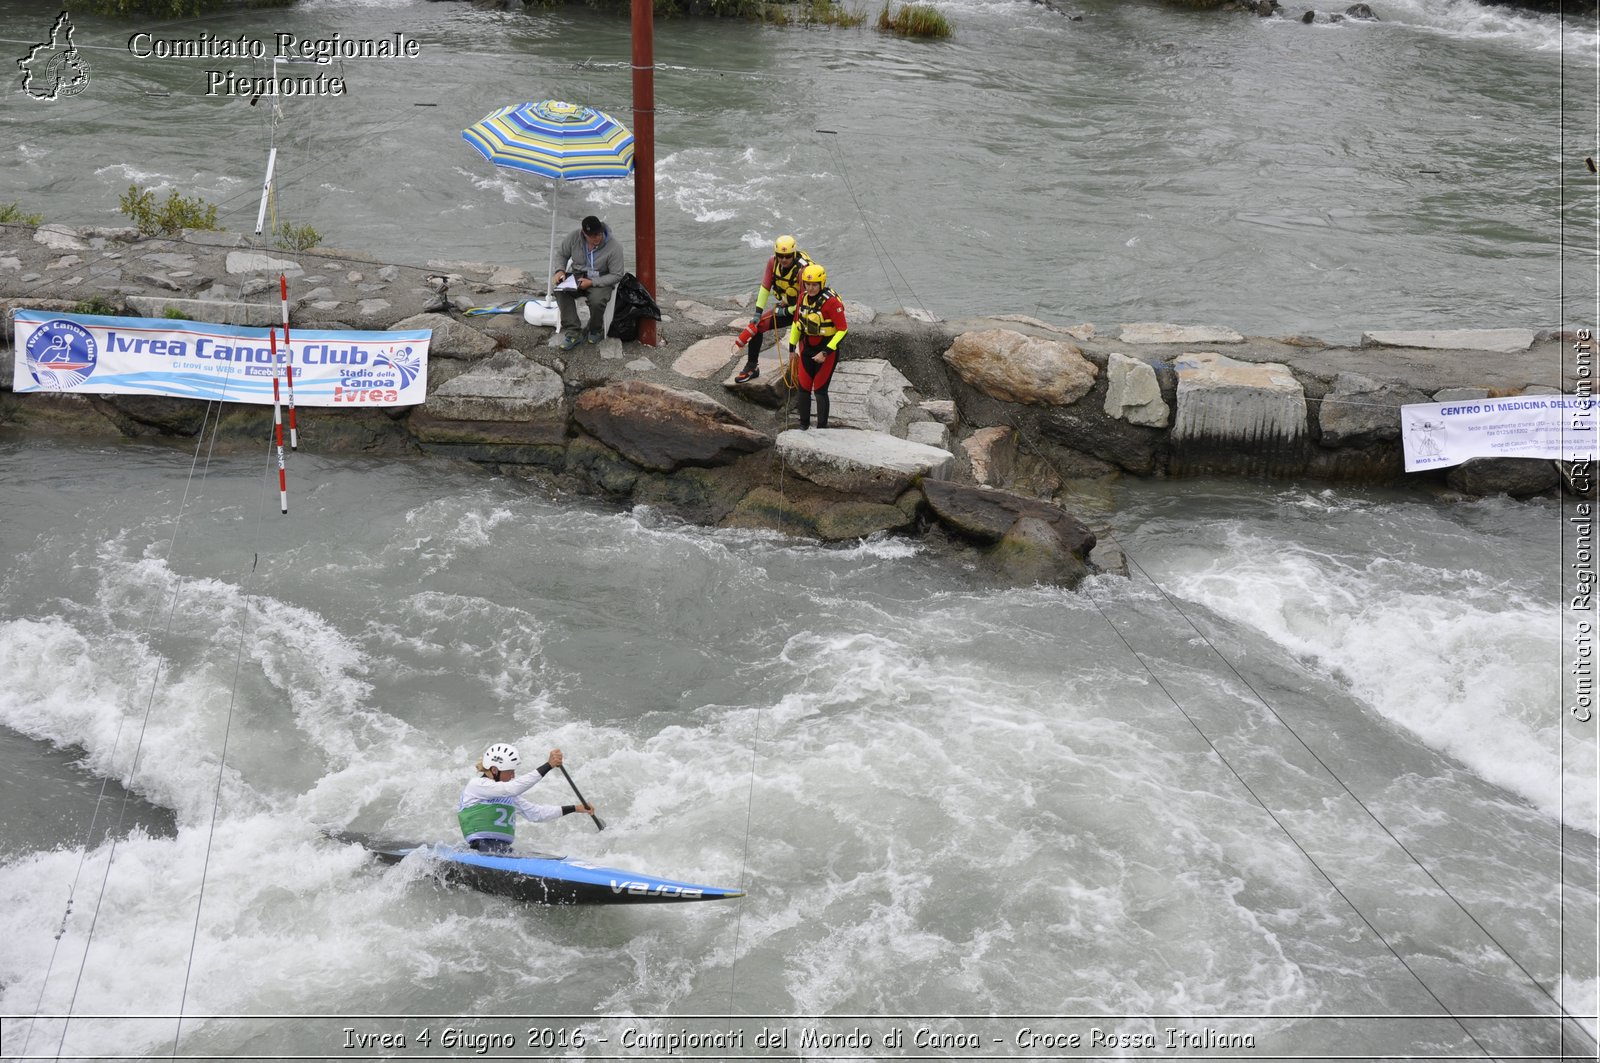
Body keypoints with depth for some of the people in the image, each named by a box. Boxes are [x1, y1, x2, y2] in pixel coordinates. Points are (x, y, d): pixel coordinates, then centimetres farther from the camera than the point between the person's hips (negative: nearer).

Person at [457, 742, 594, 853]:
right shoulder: (476, 785, -5)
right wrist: (548, 765, -22)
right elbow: (512, 788, -19)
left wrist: (575, 808, 16)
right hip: (483, 851, -9)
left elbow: (536, 813, 22)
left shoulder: (507, 795, 22)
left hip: (504, 853, 9)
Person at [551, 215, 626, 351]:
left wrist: (592, 283, -25)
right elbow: (561, 254, 5)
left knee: (597, 300, -35)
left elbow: (616, 275, -17)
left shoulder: (614, 246, -21)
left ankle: (596, 330, -1)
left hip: (601, 280, -3)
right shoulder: (574, 236, -13)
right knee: (561, 290, -29)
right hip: (577, 276, 3)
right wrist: (560, 270, -16)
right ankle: (571, 333, -25)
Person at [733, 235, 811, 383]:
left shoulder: (803, 269, -30)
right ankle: (751, 367, 10)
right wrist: (758, 312, -8)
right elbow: (765, 287, -4)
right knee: (757, 325, -1)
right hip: (785, 308, 6)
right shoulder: (773, 262, -12)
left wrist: (787, 311, -17)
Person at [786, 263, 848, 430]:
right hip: (806, 347, 6)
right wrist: (792, 347, 14)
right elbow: (797, 322, 13)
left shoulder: (831, 301, -22)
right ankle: (803, 425, 23)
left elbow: (842, 330, -21)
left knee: (820, 390, -1)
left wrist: (825, 353, -23)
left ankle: (822, 427, 12)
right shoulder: (804, 296, -2)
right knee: (803, 387, 7)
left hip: (827, 349, -6)